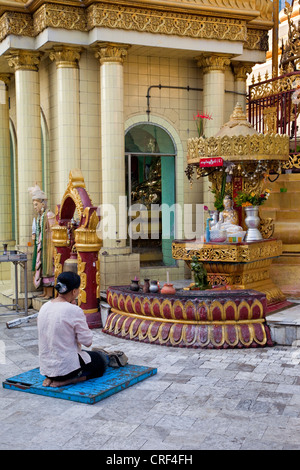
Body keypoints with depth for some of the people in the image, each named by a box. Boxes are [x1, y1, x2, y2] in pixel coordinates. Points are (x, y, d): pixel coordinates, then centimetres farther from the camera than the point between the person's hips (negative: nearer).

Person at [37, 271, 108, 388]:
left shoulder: (44, 307, 1)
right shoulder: (74, 311, -20)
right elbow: (87, 342, -13)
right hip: (66, 366, -7)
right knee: (103, 359, 18)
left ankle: (51, 378, 9)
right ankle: (69, 380, -3)